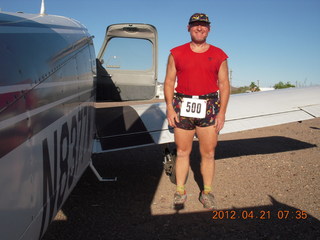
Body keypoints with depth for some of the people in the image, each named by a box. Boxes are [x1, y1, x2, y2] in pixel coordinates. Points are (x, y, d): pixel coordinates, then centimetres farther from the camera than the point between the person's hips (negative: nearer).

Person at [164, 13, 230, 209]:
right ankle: (180, 191, 20)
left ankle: (207, 192, 20)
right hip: (182, 106, 0)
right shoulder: (177, 54, 7)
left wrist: (222, 112, -2)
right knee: (182, 152, 7)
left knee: (208, 153, 5)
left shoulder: (218, 55, 7)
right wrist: (170, 108, -3)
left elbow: (224, 85, 6)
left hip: (209, 108, 0)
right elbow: (169, 82, 6)